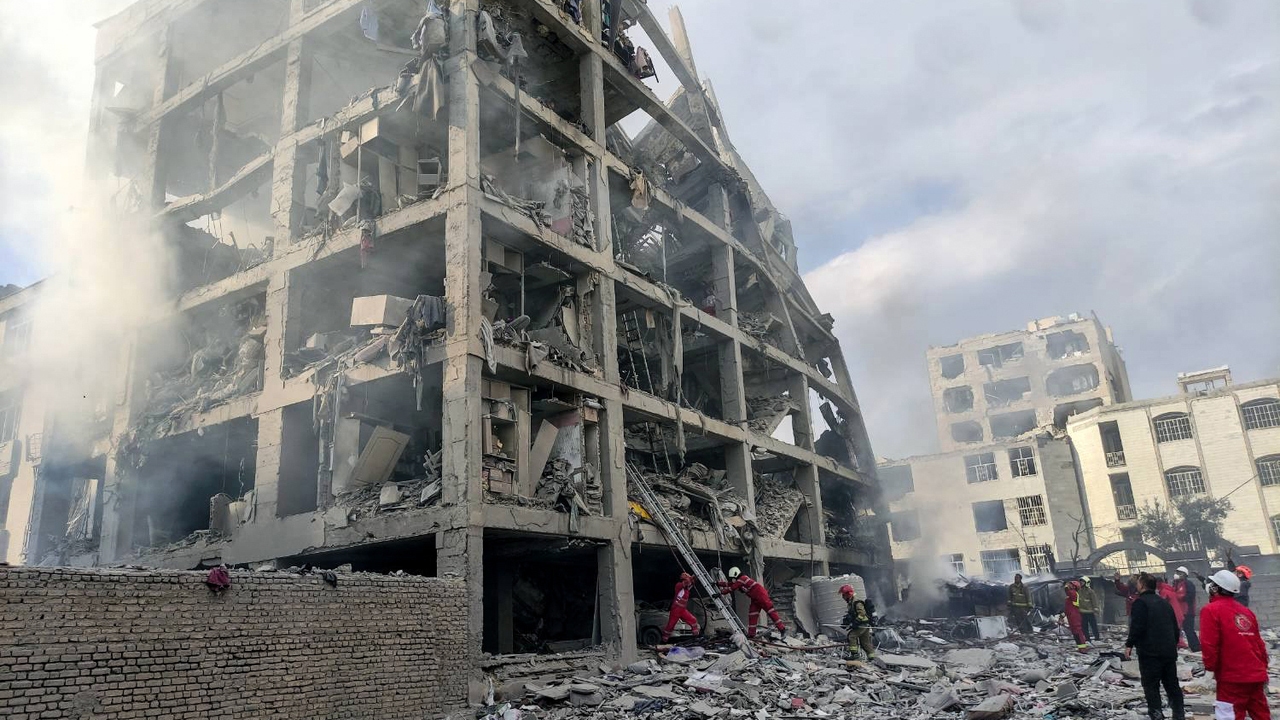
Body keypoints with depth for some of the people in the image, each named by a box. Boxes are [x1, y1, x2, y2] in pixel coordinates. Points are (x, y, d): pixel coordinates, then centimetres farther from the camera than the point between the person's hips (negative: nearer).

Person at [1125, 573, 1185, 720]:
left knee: (1151, 685, -2)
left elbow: (1136, 627, -19)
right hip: (1169, 651, 7)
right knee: (1172, 684, 14)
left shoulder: (1140, 602, -11)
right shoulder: (1164, 603, 15)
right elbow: (1175, 627, 21)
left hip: (1150, 652, -7)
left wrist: (1129, 644, -10)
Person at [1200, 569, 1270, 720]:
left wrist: (1210, 666, -3)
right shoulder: (1246, 611, 12)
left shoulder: (1211, 610, -10)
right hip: (1256, 675, 7)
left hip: (1232, 678, -7)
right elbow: (1259, 643, 16)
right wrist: (1262, 668, 24)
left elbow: (1209, 644, -16)